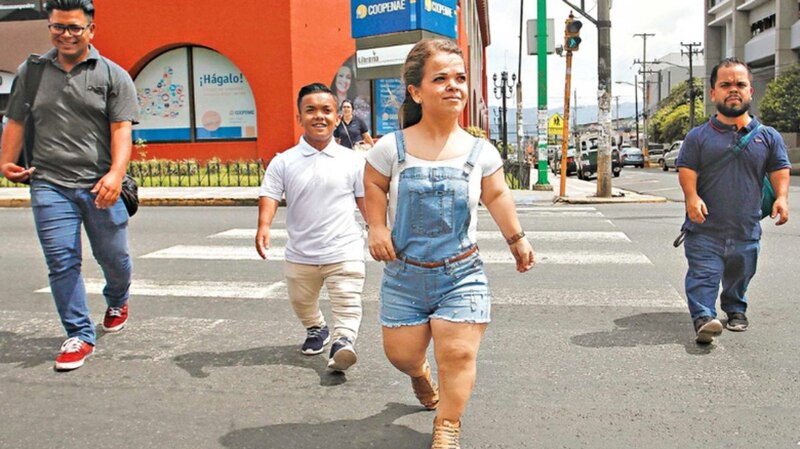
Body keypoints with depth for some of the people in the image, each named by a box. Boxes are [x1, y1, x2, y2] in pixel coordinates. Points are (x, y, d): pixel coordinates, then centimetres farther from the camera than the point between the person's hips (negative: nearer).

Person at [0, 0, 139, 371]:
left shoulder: (113, 75, 3)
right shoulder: (30, 72, 12)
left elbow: (121, 130, -5)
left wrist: (116, 173, -18)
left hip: (100, 186, -1)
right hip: (49, 186, 2)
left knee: (113, 256, 9)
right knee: (62, 263, -2)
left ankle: (117, 302, 41)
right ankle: (79, 335, 11)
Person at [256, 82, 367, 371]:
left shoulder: (352, 161, -3)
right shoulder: (284, 162, -4)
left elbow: (365, 199, 4)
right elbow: (270, 195, -9)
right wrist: (263, 226, -26)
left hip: (344, 252, -2)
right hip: (300, 254, 3)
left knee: (347, 304, -15)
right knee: (301, 303, 24)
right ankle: (316, 330, 50)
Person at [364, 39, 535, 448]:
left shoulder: (480, 151, -2)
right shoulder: (392, 147, -7)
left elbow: (497, 196, 11)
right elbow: (374, 187, 8)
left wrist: (517, 239, 11)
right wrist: (377, 228, -3)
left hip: (462, 274, 0)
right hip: (404, 274, 0)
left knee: (458, 354, -5)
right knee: (401, 354, 8)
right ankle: (420, 374, 47)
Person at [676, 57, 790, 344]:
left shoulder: (768, 137, 6)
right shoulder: (699, 136, 0)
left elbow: (779, 169, 8)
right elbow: (686, 169, -4)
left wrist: (781, 197, -10)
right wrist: (692, 197, -21)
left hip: (746, 229, 3)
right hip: (705, 229, -3)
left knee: (739, 277, 19)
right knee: (703, 275, -13)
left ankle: (735, 310, 41)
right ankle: (703, 318, -14)